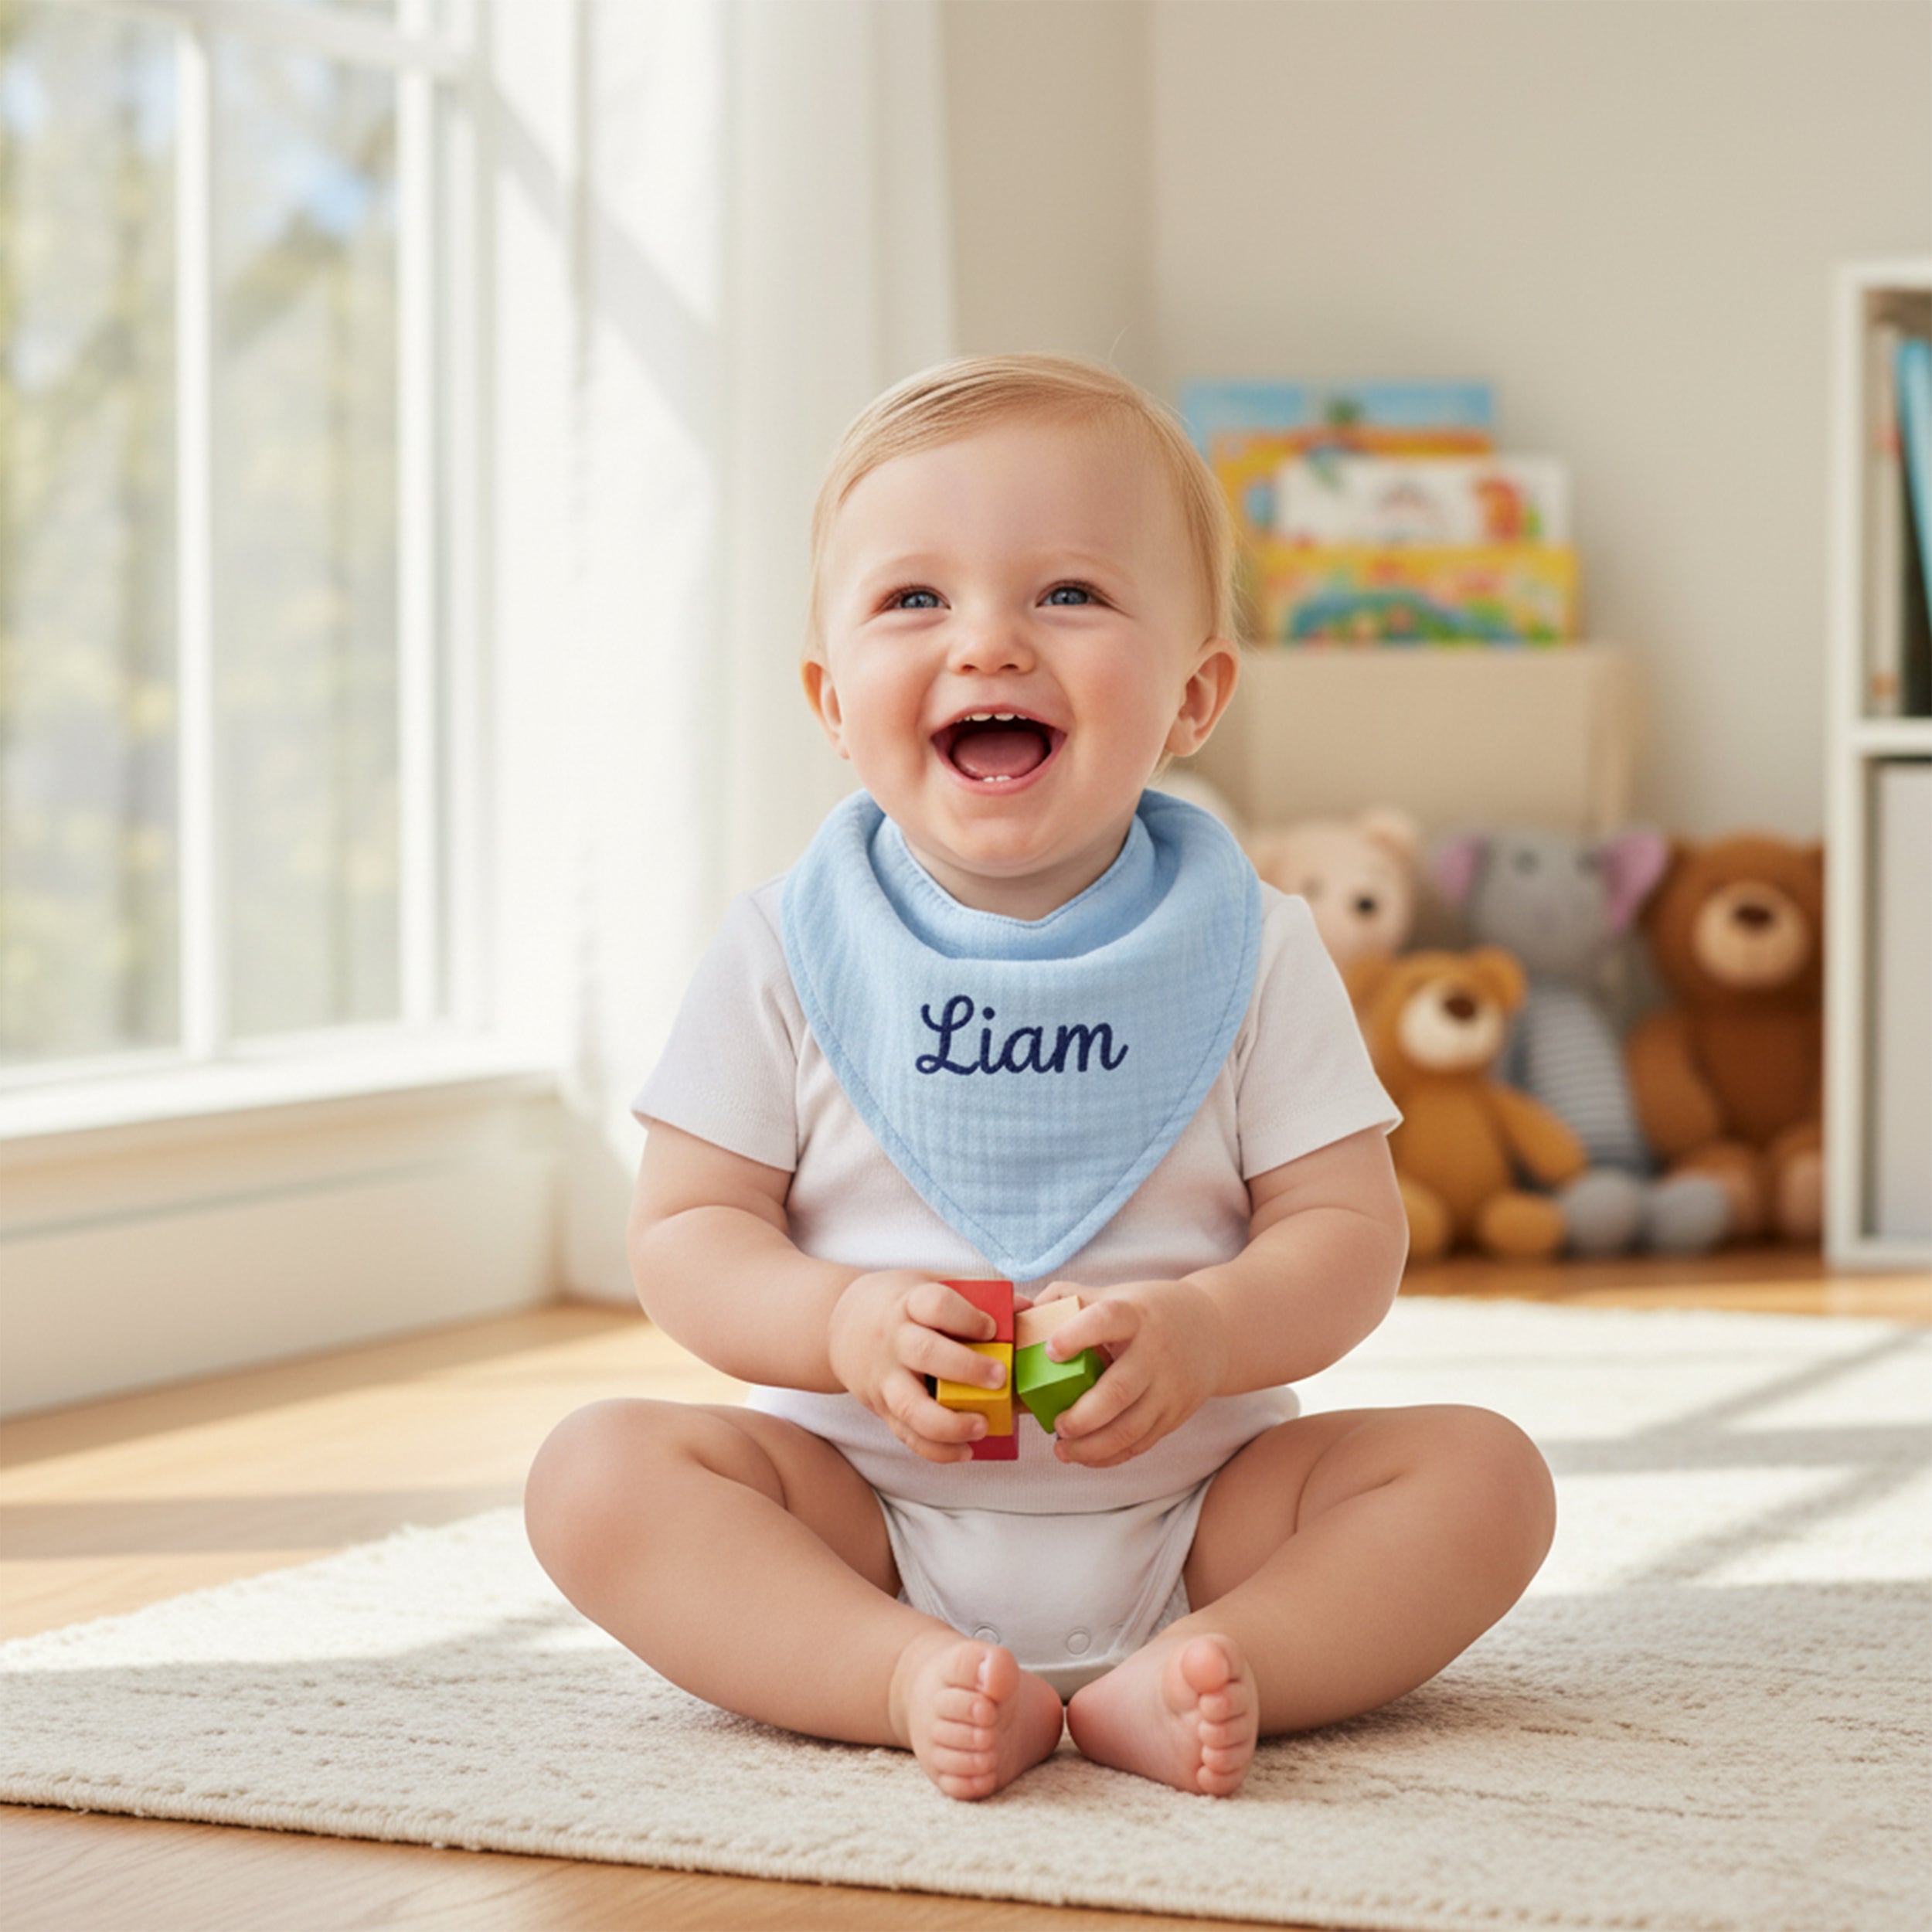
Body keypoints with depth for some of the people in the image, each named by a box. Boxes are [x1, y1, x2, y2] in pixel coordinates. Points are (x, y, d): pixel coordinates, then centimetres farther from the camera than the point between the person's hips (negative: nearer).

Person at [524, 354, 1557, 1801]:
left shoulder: (1252, 950, -1)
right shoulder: (789, 954, -1)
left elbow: (1348, 1234, -3)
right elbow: (684, 1233, -1)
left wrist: (1201, 1334, -24)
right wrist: (843, 1325, -22)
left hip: (1188, 1504, 1)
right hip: (867, 1507, 0)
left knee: (1484, 1472, -19)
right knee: (598, 1472, -23)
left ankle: (1166, 1686, -34)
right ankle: (914, 1681, -36)